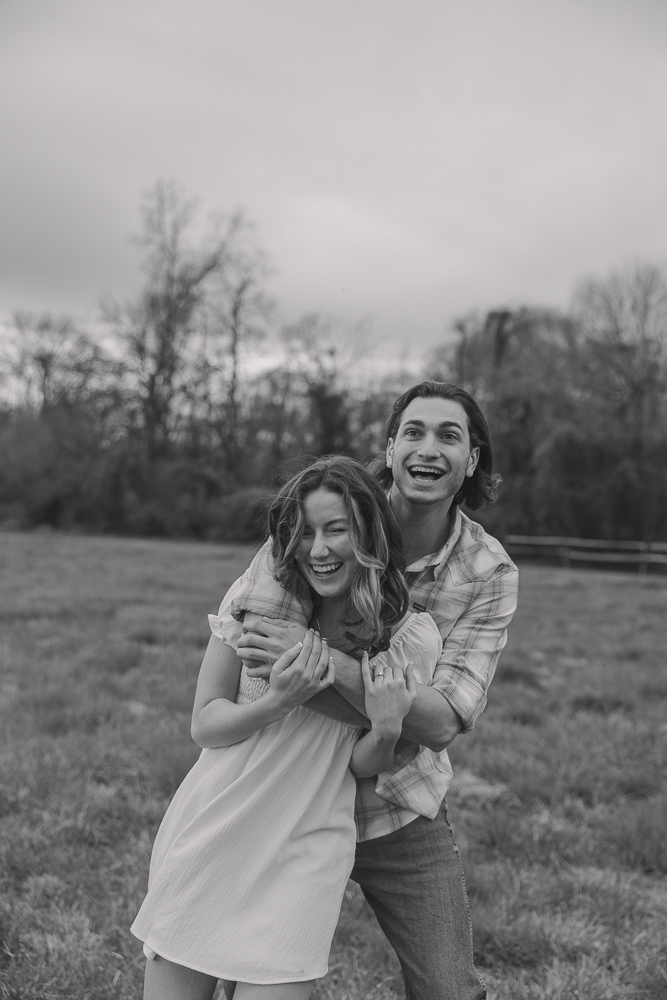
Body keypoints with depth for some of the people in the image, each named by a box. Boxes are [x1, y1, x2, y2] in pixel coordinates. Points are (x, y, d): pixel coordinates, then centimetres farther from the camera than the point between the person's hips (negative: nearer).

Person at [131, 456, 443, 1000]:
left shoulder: (411, 639, -7)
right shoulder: (259, 597, -7)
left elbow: (365, 767, 1)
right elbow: (205, 723, -3)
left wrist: (386, 731, -21)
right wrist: (278, 701, -20)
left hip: (303, 857, -1)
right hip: (206, 831, 1)